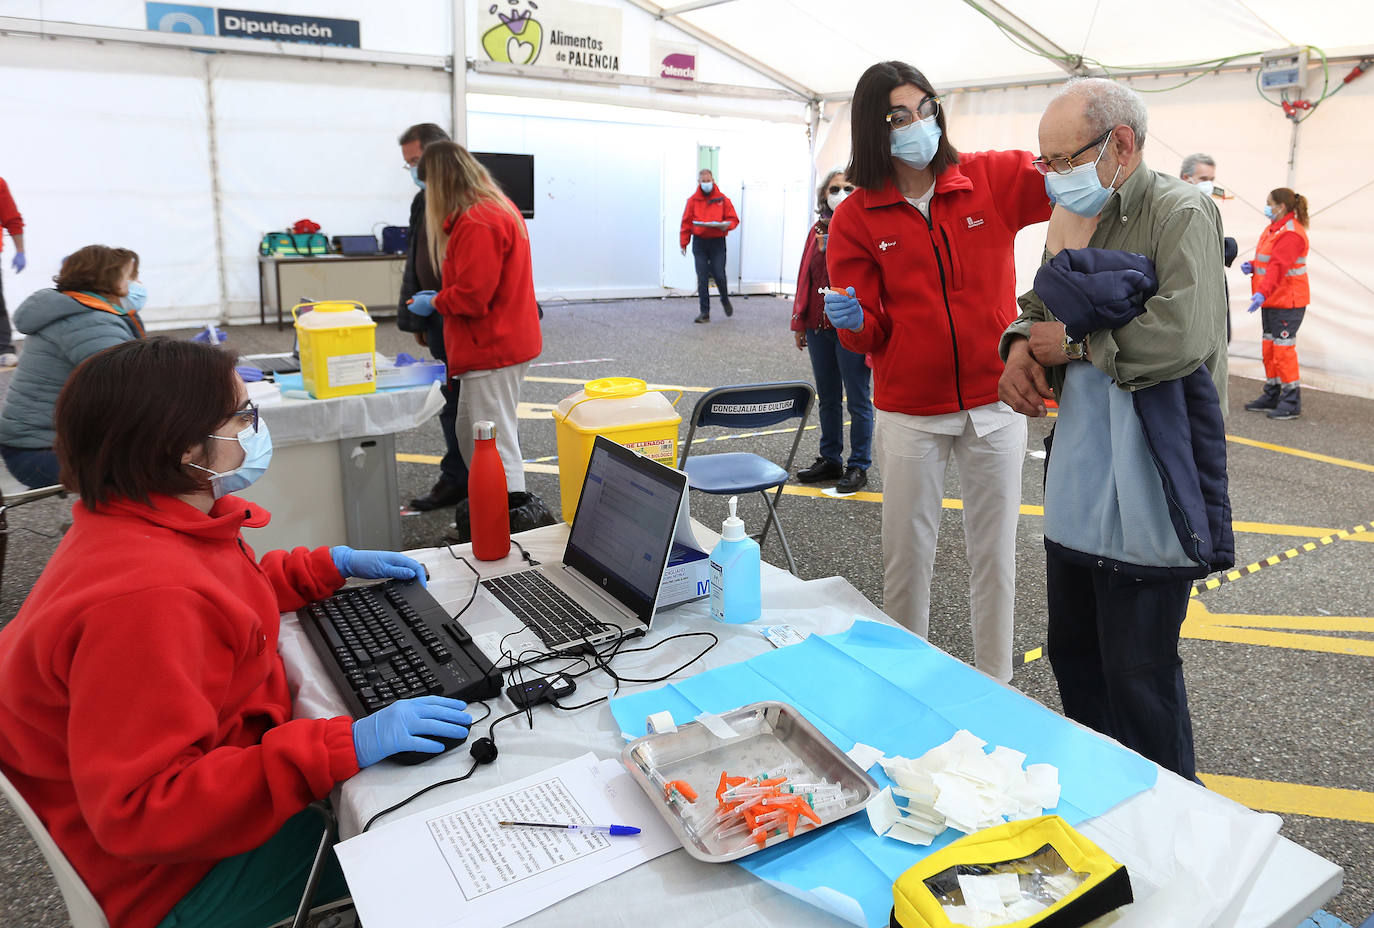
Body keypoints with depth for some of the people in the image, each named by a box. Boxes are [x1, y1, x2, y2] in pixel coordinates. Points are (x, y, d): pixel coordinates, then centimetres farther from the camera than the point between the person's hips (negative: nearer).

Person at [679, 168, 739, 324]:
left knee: (719, 276, -5)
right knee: (702, 279, -2)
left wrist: (726, 225, -16)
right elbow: (686, 222, 7)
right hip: (699, 242, 1)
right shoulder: (693, 200, 6)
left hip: (717, 242, -1)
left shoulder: (722, 199, 4)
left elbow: (734, 219, 6)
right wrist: (683, 243, 2)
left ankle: (725, 300, 26)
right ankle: (704, 312, 3)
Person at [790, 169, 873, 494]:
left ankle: (858, 467, 15)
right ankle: (830, 460, 28)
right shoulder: (817, 231, 10)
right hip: (819, 328, 6)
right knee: (827, 398, 16)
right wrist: (799, 324, 12)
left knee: (858, 400, 4)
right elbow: (805, 278, 13)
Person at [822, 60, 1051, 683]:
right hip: (910, 412, 0)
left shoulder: (992, 179, 0)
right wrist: (852, 320, -24)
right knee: (907, 554, 9)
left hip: (995, 403, 1)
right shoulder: (857, 217, -1)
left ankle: (994, 683, 30)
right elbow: (868, 335, -1)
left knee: (994, 551, 12)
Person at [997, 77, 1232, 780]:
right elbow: (1043, 306, 22)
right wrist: (1021, 345, -2)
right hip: (1077, 482, 8)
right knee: (1073, 650, 19)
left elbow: (1185, 334, -27)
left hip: (1146, 493, -8)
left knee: (1138, 674, 3)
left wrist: (1074, 345, -14)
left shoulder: (1181, 214, -12)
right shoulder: (1073, 220, 12)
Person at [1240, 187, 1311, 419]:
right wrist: (1252, 266, 0)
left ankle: (1291, 402, -2)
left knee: (1283, 348, -8)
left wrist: (1263, 292, -38)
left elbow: (1278, 267, -29)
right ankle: (1272, 396, 25)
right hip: (1270, 299, 10)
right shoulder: (1273, 228, 14)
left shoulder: (1291, 234, -18)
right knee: (1269, 347, 15)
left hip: (1287, 301, -10)